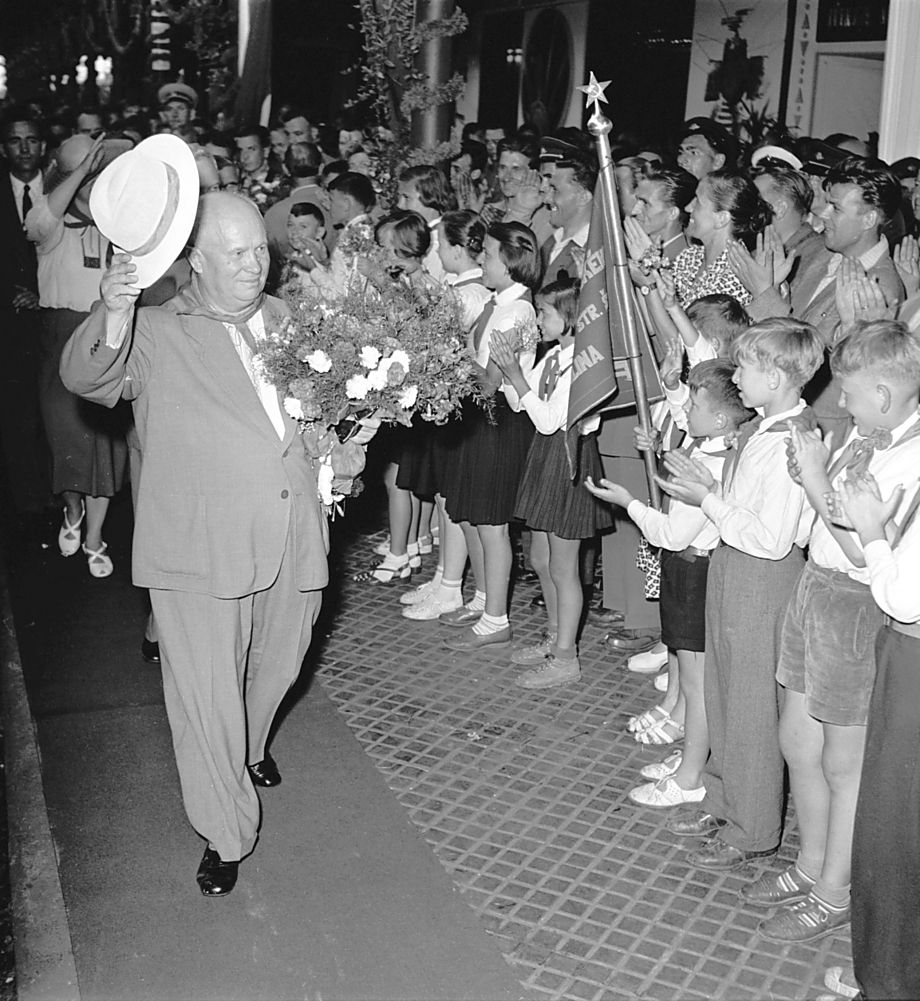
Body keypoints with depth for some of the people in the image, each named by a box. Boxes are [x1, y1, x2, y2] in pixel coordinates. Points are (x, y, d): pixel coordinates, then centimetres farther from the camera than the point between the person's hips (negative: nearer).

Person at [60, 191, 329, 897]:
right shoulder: (157, 334, -4)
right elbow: (87, 377, -21)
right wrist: (113, 321, -40)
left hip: (292, 542, 5)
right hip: (202, 549, -4)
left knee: (278, 665, 24)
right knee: (207, 693, -1)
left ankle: (251, 747, 56)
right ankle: (226, 836, 18)